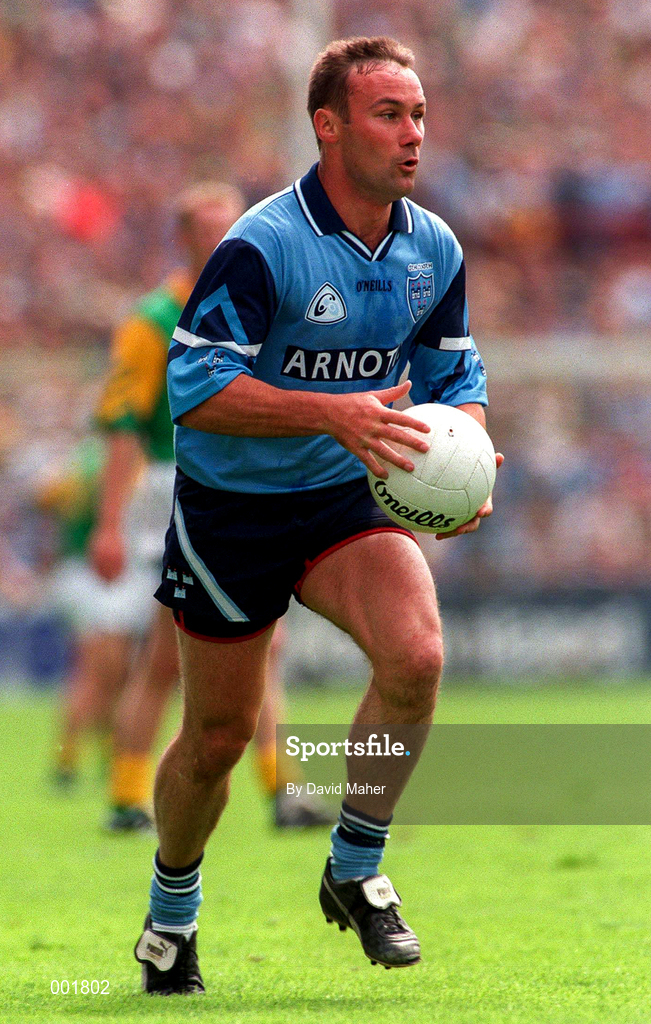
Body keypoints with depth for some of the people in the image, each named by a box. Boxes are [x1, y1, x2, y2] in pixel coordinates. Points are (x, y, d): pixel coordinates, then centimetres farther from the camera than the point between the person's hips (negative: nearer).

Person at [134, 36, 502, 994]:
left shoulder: (433, 251, -3)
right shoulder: (261, 248, -22)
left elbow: (455, 376, 10)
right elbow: (192, 387, -25)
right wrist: (336, 413, -34)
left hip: (351, 499, 4)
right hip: (232, 511, -4)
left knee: (416, 657, -24)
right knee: (218, 736, 6)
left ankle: (356, 871, -3)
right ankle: (171, 914, 34)